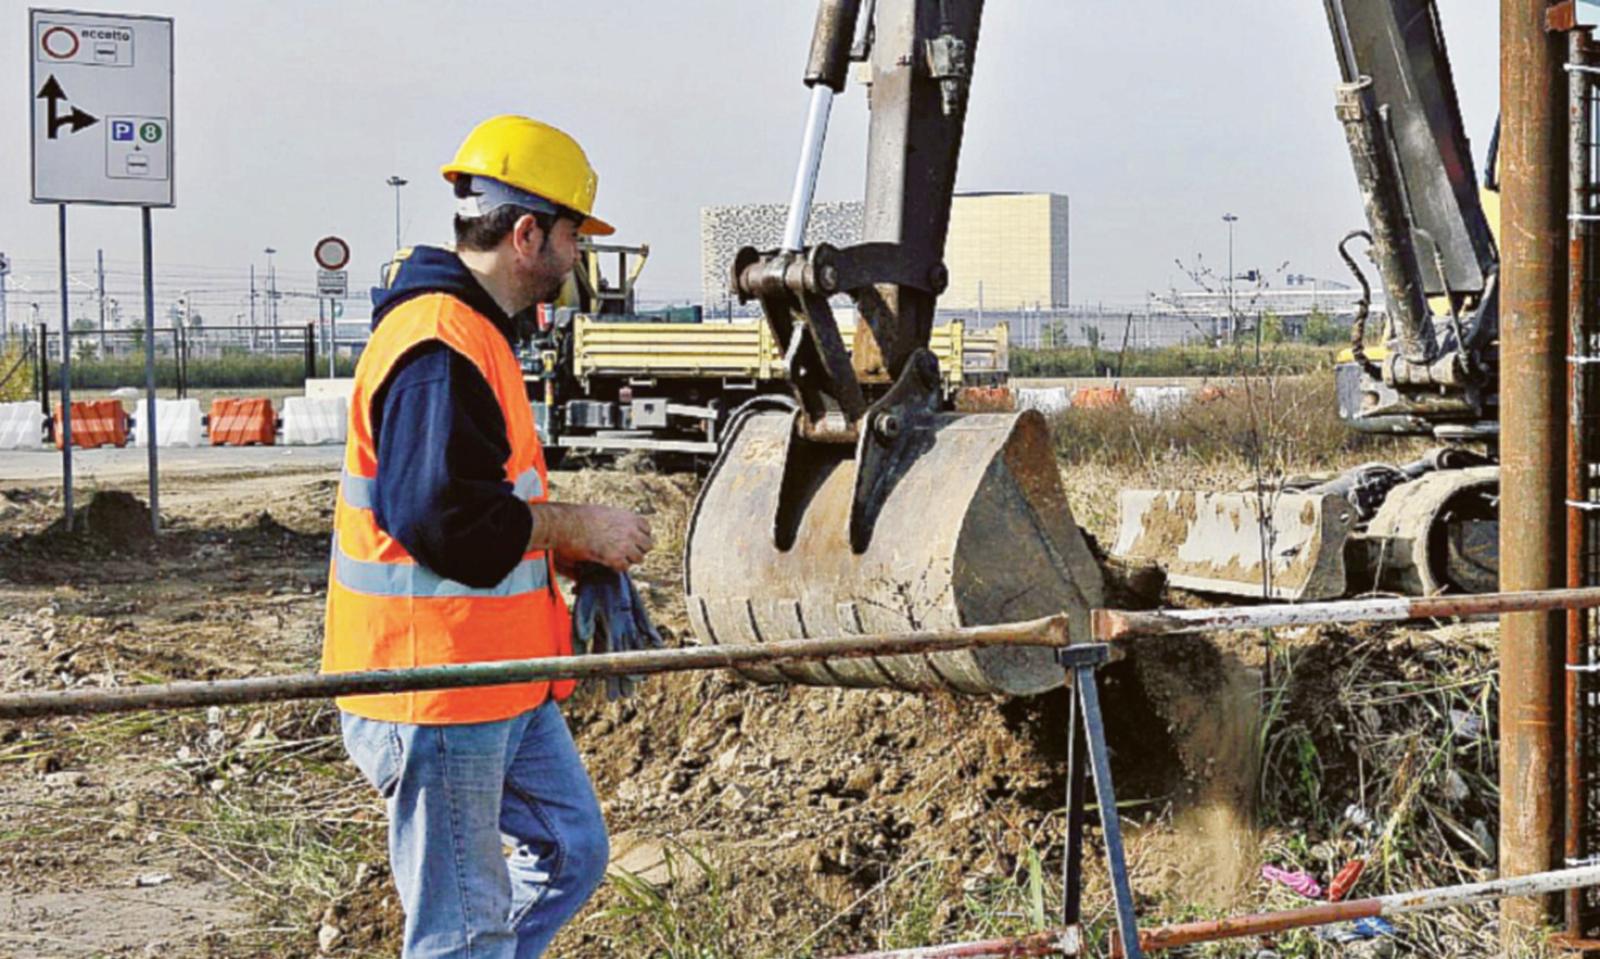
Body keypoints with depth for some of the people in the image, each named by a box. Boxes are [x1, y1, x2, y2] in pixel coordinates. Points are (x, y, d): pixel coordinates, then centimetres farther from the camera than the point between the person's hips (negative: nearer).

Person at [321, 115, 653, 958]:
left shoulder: (473, 332, 16)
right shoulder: (440, 345, -20)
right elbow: (442, 518, -27)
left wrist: (567, 537, 10)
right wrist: (573, 525, -15)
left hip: (500, 677, 11)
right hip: (436, 689, -11)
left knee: (571, 850, 19)